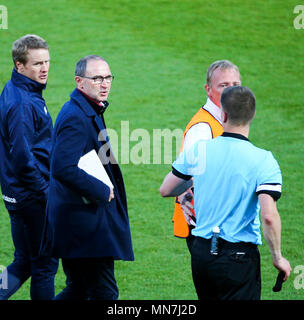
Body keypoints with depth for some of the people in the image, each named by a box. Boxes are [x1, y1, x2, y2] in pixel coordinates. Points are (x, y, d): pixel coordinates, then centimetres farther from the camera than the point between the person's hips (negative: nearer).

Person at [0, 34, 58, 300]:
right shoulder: (22, 103, -21)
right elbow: (23, 158, -25)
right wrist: (47, 194, -17)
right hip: (32, 198, -10)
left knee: (24, 263, 15)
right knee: (45, 265, 2)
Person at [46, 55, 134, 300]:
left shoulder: (90, 112, 15)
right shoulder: (75, 117, -18)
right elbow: (63, 168, -28)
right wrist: (102, 191, -18)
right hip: (85, 222, -10)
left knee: (78, 290, 17)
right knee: (103, 293, -4)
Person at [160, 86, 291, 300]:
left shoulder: (198, 150, -1)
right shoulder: (263, 161, -12)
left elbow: (166, 190, 11)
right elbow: (269, 216, -21)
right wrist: (278, 258, -7)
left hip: (201, 251, 4)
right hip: (239, 256, -4)